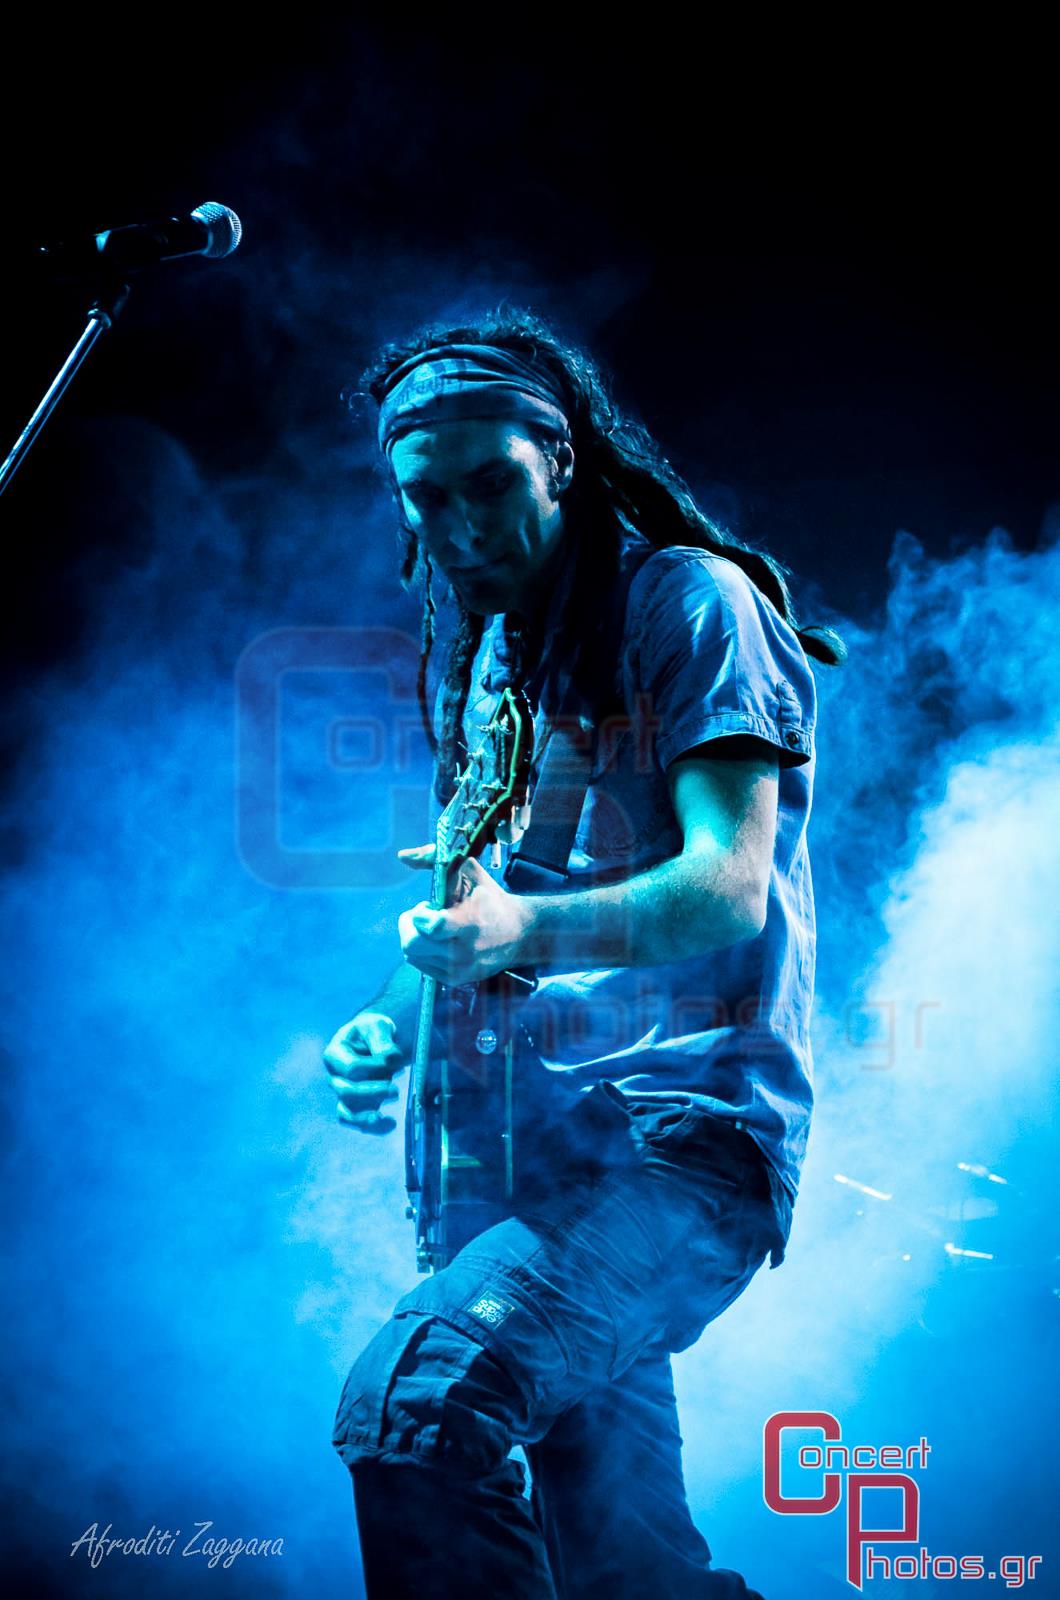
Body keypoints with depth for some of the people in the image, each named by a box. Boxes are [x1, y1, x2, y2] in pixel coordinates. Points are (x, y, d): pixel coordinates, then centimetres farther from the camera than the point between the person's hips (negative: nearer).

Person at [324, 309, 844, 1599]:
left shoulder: (688, 599, -7)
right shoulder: (479, 658, 16)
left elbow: (731, 889, -17)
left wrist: (522, 931, -33)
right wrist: (394, 1022, 3)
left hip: (689, 1130, -8)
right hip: (551, 1135, 8)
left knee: (409, 1403, -28)